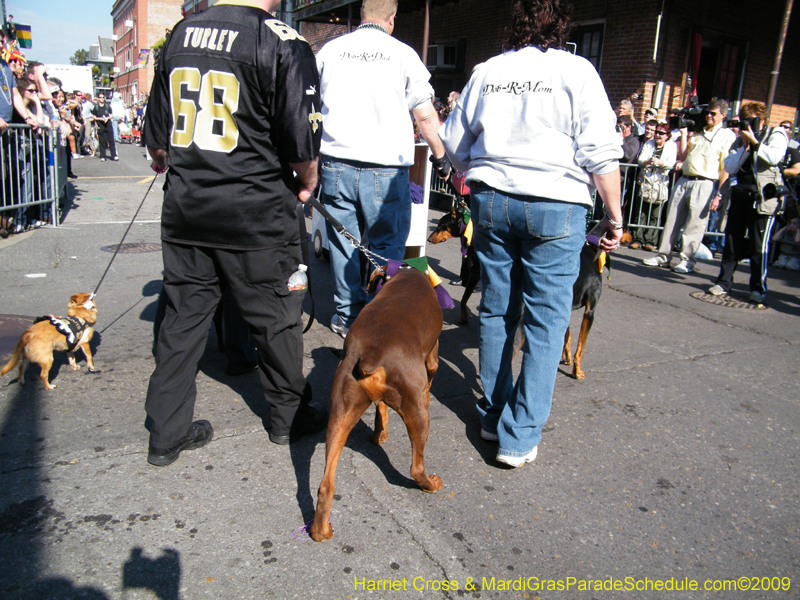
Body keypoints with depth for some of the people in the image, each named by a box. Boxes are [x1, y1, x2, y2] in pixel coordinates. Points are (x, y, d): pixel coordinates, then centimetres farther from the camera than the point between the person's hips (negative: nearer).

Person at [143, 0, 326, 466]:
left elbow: (157, 136, 14)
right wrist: (307, 183, 5)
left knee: (183, 318, 13)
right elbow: (302, 142, -15)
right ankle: (289, 417, 29)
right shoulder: (283, 44, -11)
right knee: (276, 318, 11)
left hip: (185, 207, 6)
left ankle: (167, 433, 23)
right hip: (257, 213, -5)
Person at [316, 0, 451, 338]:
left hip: (336, 163, 3)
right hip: (386, 168, -3)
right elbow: (426, 117, 1)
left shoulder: (329, 51, 10)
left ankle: (347, 315, 19)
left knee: (343, 240, 11)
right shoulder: (403, 54, 1)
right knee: (387, 245, 6)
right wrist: (441, 158, 13)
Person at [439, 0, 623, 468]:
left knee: (496, 310, 13)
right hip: (556, 205, -4)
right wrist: (615, 215, 0)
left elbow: (455, 143, 16)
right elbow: (600, 153, -8)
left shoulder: (487, 72, 9)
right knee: (546, 321, 2)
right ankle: (520, 437, 3)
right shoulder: (576, 71, -3)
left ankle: (494, 415, 24)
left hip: (492, 200, 4)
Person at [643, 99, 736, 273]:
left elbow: (726, 168, -5)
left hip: (705, 184, -5)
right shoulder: (697, 133, 18)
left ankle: (687, 260, 6)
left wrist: (718, 195, -12)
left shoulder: (727, 135, 1)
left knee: (695, 224, -3)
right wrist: (684, 133, 11)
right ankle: (664, 256, 13)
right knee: (672, 220, 6)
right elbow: (683, 156, 13)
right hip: (684, 180, 5)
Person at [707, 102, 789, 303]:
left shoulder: (776, 135, 4)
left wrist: (754, 141, -12)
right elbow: (729, 168, 4)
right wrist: (745, 146, -4)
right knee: (732, 240, 6)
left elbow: (774, 157, -16)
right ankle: (724, 282, 14)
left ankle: (758, 288, 6)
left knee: (759, 244, -4)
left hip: (764, 197, -5)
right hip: (740, 194, 5)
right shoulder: (740, 140, 17)